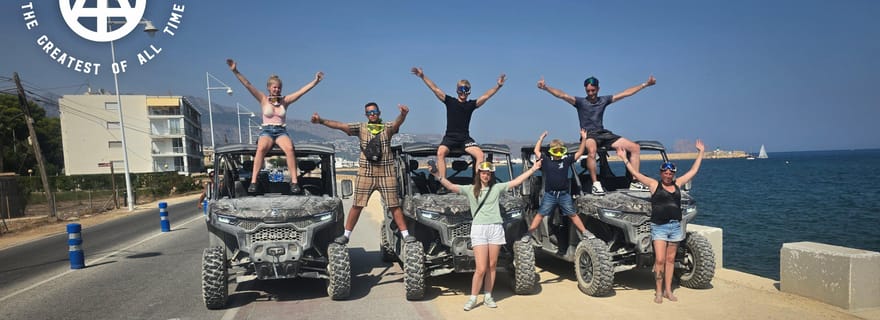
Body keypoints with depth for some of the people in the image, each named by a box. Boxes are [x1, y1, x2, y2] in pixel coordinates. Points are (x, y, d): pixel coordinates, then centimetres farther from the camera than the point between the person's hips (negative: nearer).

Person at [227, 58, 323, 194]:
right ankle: (253, 182, -36)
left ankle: (294, 182, -33)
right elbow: (247, 85, 1)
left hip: (281, 132, 1)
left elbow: (303, 90, 6)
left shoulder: (285, 100, 11)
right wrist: (235, 71, -8)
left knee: (289, 148, -32)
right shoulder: (263, 99, 8)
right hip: (266, 131, -1)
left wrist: (315, 80, -1)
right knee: (261, 148, -35)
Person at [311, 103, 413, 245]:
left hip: (387, 173, -1)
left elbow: (398, 123, -20)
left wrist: (403, 114, -44)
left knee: (394, 205, 3)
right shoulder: (361, 128, 5)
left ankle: (405, 234, 9)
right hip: (365, 173, 1)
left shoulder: (387, 127, 2)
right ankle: (346, 235, 14)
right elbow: (340, 125, -4)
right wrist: (321, 121, -18)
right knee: (357, 205, 5)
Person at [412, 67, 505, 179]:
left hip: (465, 138, 1)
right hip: (450, 137, -1)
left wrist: (498, 86, -14)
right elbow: (435, 89, 3)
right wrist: (423, 76, -2)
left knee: (480, 154, -21)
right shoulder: (450, 101, 7)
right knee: (440, 152, -30)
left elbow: (485, 96, -1)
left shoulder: (471, 104, 9)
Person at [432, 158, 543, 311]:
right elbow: (451, 187, -3)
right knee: (481, 269, -7)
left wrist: (533, 169, 11)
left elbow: (516, 181, 13)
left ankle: (488, 296, 20)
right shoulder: (470, 189, 7)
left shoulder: (497, 188, 12)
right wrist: (439, 176, -17)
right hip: (479, 229, -2)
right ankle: (472, 298, 8)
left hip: (496, 228, 3)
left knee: (492, 266, 7)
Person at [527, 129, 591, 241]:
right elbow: (536, 151, 11)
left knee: (573, 214, 11)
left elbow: (579, 153, 5)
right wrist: (541, 138, 13)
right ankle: (529, 233, 6)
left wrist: (584, 139, -2)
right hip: (550, 195, -1)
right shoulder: (546, 161, 2)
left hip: (564, 194, 1)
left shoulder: (566, 161, 4)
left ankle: (584, 232, 20)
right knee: (540, 214, 2)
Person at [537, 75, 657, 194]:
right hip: (589, 135, -5)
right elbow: (562, 95, -13)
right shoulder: (580, 102, 2)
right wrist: (546, 88, -28)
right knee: (592, 149, -42)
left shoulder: (604, 100, 13)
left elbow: (626, 93, 18)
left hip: (603, 133, 5)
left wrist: (645, 84, 19)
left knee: (635, 147, -4)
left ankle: (635, 182, 1)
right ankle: (596, 184, -34)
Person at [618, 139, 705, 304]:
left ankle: (668, 290, 18)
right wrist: (623, 158, -6)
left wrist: (701, 152, 25)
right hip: (659, 227, -4)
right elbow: (635, 173, -3)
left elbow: (693, 171, 21)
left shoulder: (678, 184, 12)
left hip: (675, 227, 4)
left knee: (670, 259, 10)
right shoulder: (654, 184, 1)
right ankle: (658, 292, 4)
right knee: (660, 260, -7)